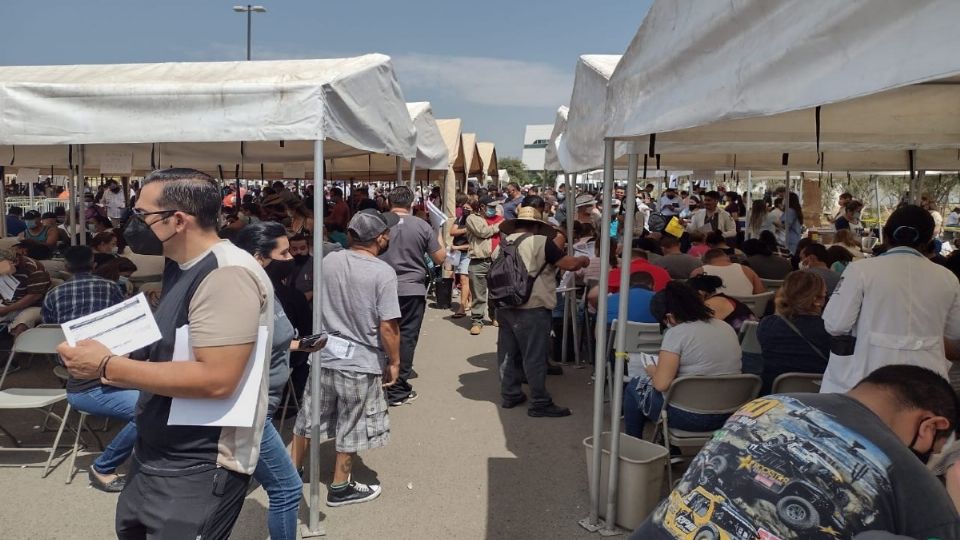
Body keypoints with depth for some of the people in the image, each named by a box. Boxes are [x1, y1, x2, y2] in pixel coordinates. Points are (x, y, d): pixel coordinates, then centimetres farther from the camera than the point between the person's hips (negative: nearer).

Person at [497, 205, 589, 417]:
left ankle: (510, 394, 24)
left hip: (504, 305, 7)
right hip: (531, 307, -7)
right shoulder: (540, 241, -8)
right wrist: (583, 260, 9)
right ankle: (540, 403, 5)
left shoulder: (505, 243, 11)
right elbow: (569, 264, -11)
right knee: (534, 356, -1)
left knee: (508, 352, 14)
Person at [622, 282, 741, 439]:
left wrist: (652, 370, 2)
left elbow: (661, 383, -20)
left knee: (634, 387, 18)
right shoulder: (727, 327, 6)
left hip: (692, 417, -8)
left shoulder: (677, 333, -17)